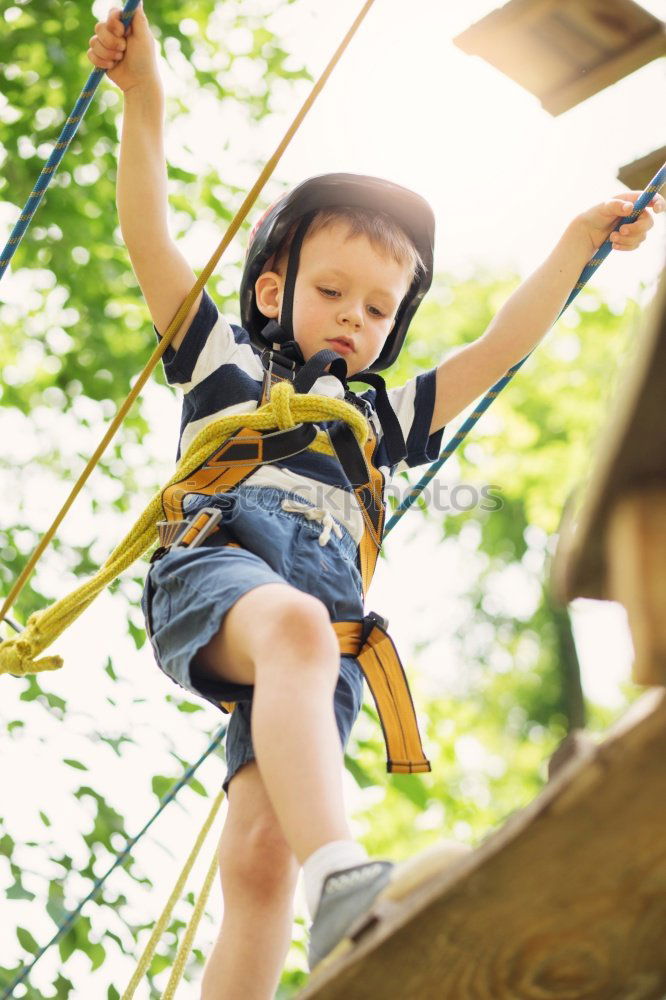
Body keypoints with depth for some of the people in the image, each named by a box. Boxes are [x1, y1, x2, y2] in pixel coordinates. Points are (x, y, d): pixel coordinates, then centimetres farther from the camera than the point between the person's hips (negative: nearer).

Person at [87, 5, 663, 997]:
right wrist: (145, 101, 8)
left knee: (258, 862, -19)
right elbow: (150, 242, 18)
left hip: (326, 629, 3)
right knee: (294, 625, -40)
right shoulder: (225, 360, 28)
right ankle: (339, 876, -58)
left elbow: (497, 350, 34)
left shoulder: (382, 417, 36)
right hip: (216, 559, -3)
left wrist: (575, 248, 26)